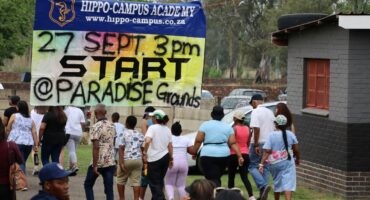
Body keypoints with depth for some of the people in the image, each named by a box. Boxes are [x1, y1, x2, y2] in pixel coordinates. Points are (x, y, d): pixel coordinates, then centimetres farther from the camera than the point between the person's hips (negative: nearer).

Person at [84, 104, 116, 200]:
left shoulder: (96, 127, -13)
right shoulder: (112, 126, 8)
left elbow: (96, 148, -18)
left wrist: (94, 165, -18)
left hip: (99, 163, -5)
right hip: (111, 162, 5)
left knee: (88, 185, 13)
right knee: (109, 189, 4)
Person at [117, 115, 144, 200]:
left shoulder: (124, 134, -4)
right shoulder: (140, 135, 9)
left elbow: (121, 149, -10)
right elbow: (143, 149, 9)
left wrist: (121, 163, -12)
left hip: (126, 160, -3)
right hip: (138, 160, 3)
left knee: (121, 180, 13)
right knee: (136, 181, 2)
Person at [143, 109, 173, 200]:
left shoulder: (152, 128, -12)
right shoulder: (167, 129, 8)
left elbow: (147, 141, -28)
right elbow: (170, 146, 10)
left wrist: (145, 153, -18)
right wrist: (171, 158, 17)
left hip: (154, 159, -6)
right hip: (165, 157, 7)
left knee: (154, 183, 1)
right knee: (160, 180, 20)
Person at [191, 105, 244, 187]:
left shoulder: (205, 125, 1)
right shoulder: (227, 127, 10)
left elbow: (198, 141, -5)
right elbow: (233, 143, 2)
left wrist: (194, 152, 6)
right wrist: (240, 156, 0)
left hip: (208, 155, -4)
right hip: (224, 155, 4)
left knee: (213, 180, -8)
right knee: (217, 178, 21)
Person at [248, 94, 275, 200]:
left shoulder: (255, 112, -10)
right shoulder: (270, 112, 14)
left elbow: (256, 129, -19)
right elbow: (274, 129, 17)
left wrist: (256, 145, -19)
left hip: (259, 143, -7)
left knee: (252, 166, 1)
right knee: (265, 168, 10)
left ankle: (263, 186, -20)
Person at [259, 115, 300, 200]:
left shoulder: (272, 135, -7)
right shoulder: (290, 134, -1)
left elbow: (267, 151, -12)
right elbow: (296, 149, 5)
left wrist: (262, 164, -12)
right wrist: (297, 159, 23)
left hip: (275, 163, 0)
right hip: (288, 163, 0)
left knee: (277, 183, 18)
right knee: (288, 183, -7)